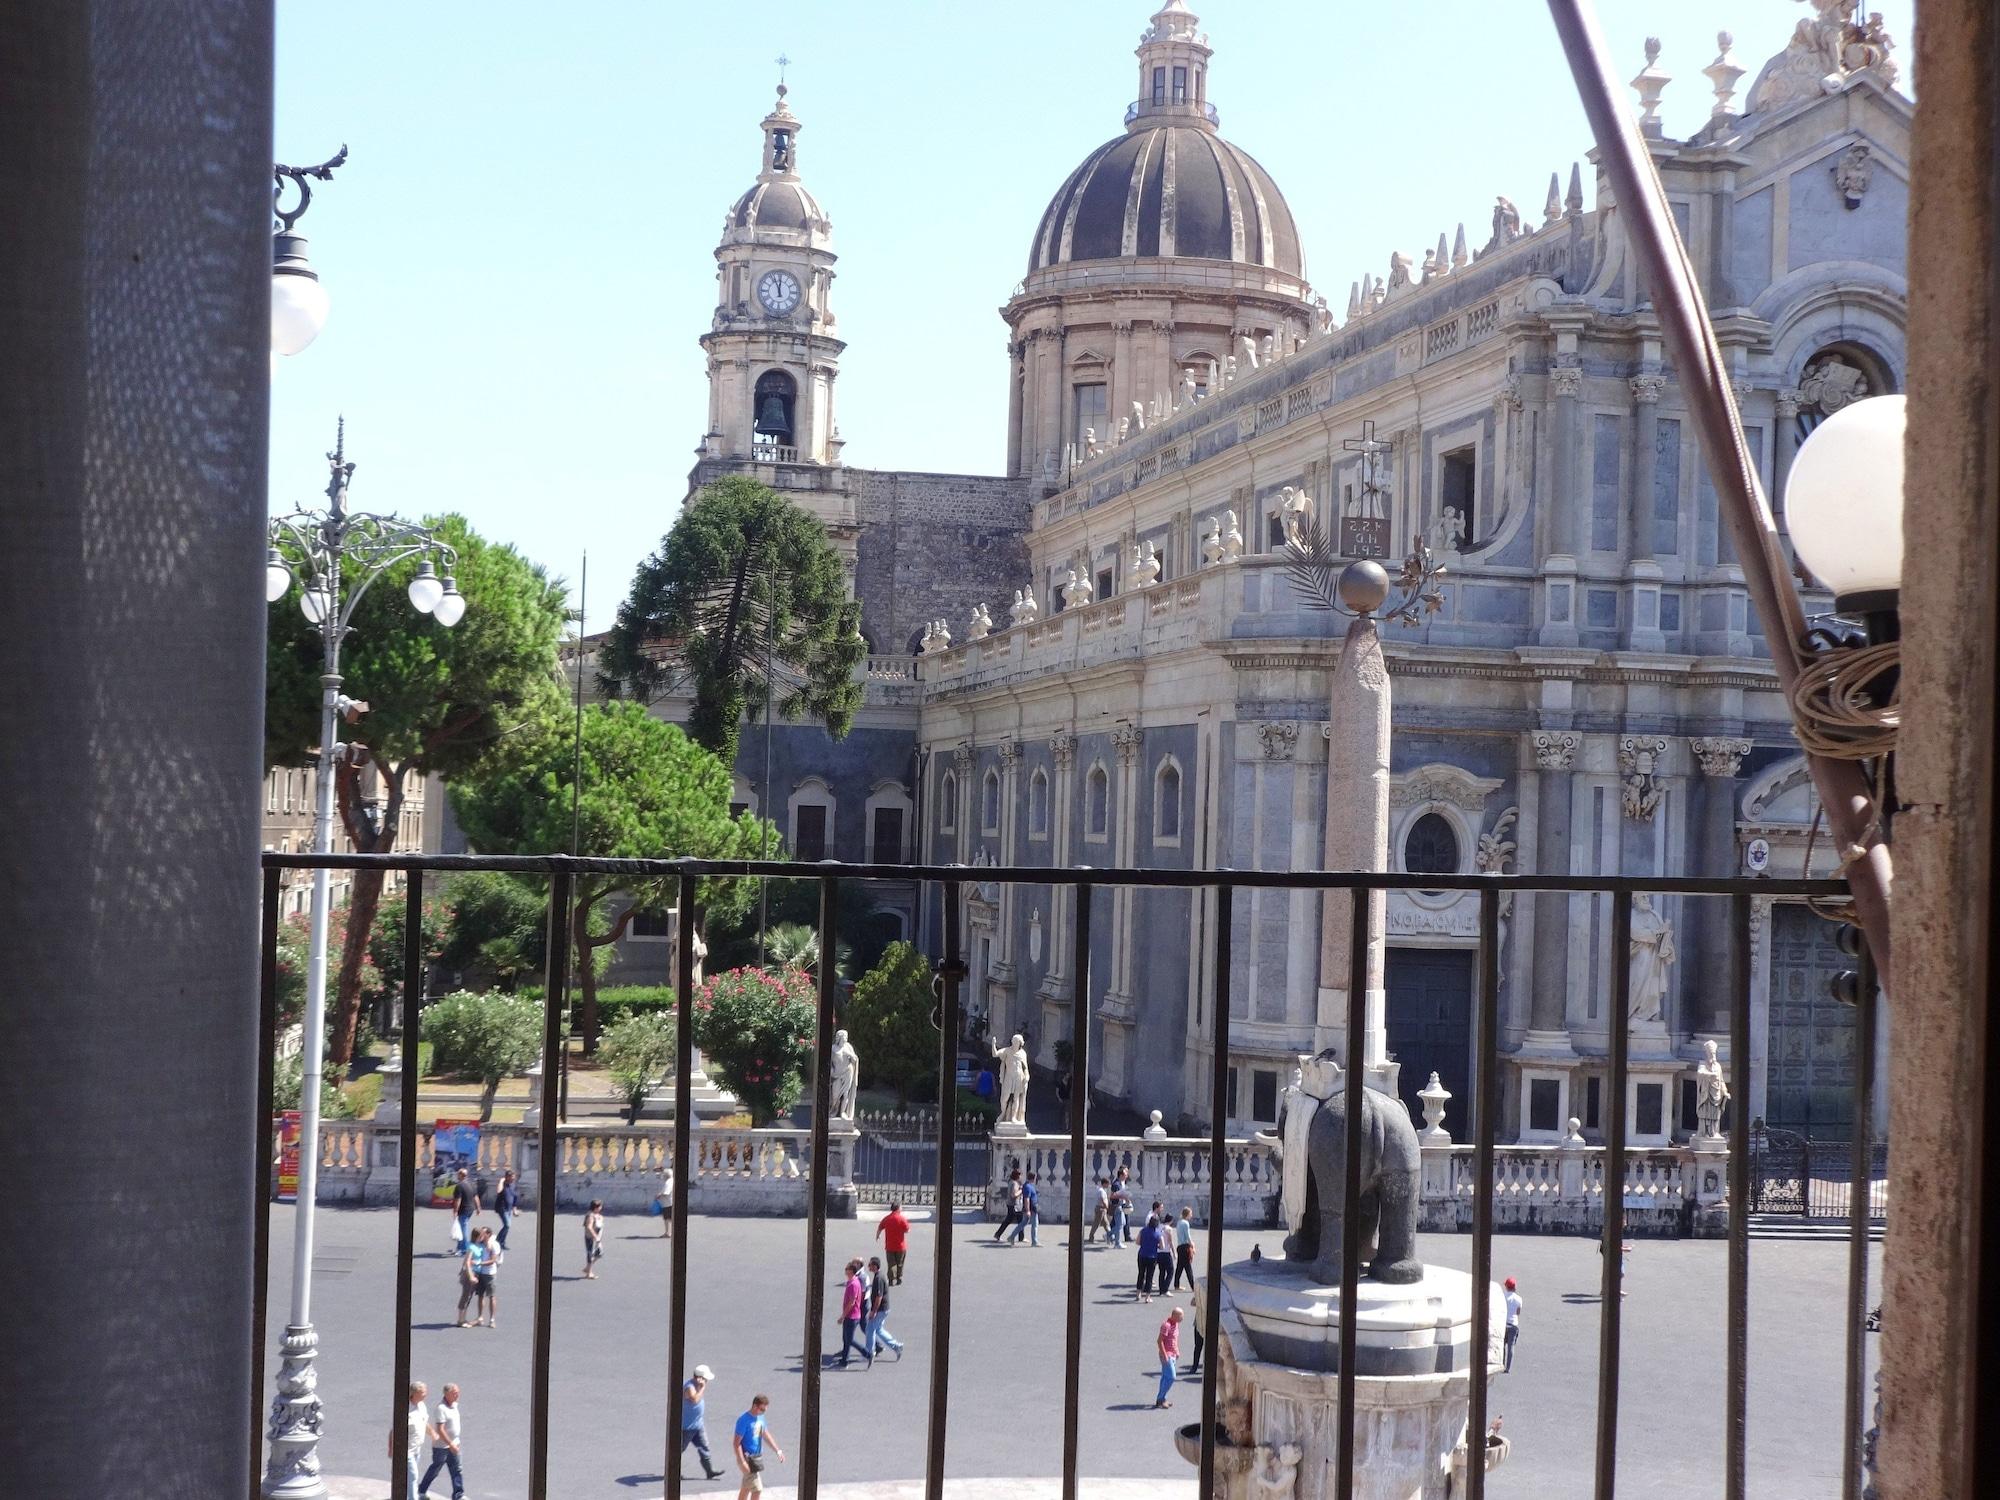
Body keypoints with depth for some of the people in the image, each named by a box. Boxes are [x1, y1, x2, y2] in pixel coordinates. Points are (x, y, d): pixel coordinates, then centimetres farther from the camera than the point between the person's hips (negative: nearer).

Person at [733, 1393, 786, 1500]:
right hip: (748, 1459, -8)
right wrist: (742, 1462, -23)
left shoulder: (760, 1417, 4)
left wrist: (778, 1451, 13)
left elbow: (766, 1435, 16)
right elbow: (736, 1443, -20)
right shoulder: (744, 1421, -21)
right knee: (757, 1489, -7)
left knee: (746, 1487, 19)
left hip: (757, 1457, 8)